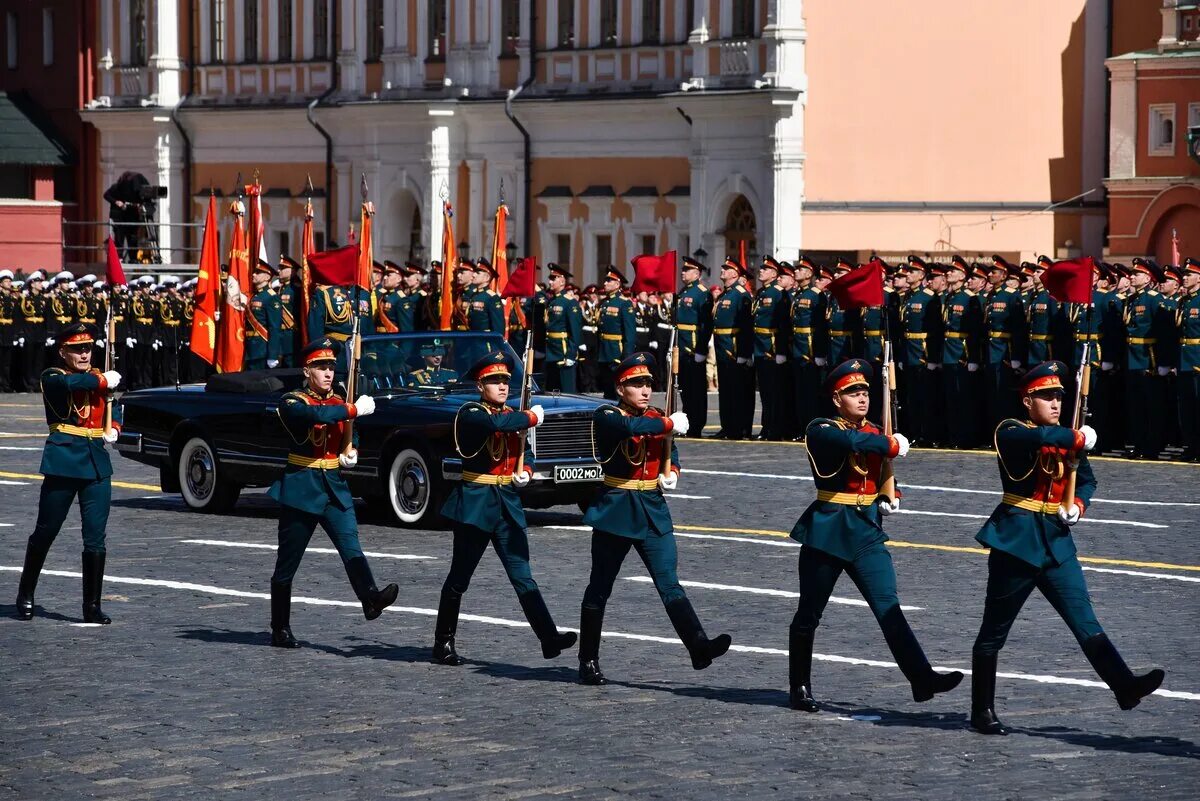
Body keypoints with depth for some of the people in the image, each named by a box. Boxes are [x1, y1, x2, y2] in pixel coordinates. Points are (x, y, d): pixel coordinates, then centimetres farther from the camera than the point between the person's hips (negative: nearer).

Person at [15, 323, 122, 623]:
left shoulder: (100, 377, 14)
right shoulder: (52, 378, -1)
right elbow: (71, 383, -26)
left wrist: (114, 428, 10)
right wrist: (103, 381, -12)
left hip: (97, 465, 4)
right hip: (63, 462, -4)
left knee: (95, 539, 0)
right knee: (45, 533, 5)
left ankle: (92, 606, 5)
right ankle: (25, 597, 20)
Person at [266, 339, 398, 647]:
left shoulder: (339, 403, 13)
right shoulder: (292, 403, -6)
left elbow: (349, 440, 28)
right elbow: (316, 415, -28)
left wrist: (351, 454, 6)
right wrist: (354, 410, -23)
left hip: (335, 488, 4)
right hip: (301, 489, -4)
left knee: (351, 546, -18)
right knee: (287, 564, 4)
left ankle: (371, 599, -38)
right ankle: (280, 630, 13)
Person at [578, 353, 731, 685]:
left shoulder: (657, 418, 9)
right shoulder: (605, 417, -8)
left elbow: (670, 452, 24)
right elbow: (630, 427, -31)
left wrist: (671, 473, 3)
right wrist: (669, 424, -23)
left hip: (653, 511, 4)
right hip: (615, 511, -4)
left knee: (669, 583, -8)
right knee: (599, 589, 6)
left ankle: (699, 647, -21)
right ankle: (588, 662, 16)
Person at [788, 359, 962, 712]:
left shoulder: (875, 433, 12)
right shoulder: (820, 430, -8)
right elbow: (852, 441, -31)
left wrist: (890, 498, 6)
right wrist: (892, 445, -17)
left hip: (867, 530, 4)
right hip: (827, 531, -4)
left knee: (889, 607, -9)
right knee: (809, 613, 6)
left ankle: (922, 679, -18)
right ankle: (800, 689, 19)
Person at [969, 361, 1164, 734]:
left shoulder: (1068, 441, 12)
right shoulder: (1010, 433, -7)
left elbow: (1086, 480, 23)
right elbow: (1036, 436, -31)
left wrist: (1078, 505, 4)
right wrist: (1078, 438, -25)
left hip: (1057, 543, 5)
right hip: (1016, 541, -5)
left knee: (1084, 617, -7)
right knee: (994, 631, 4)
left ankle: (1124, 687, -17)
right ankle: (982, 713, 12)